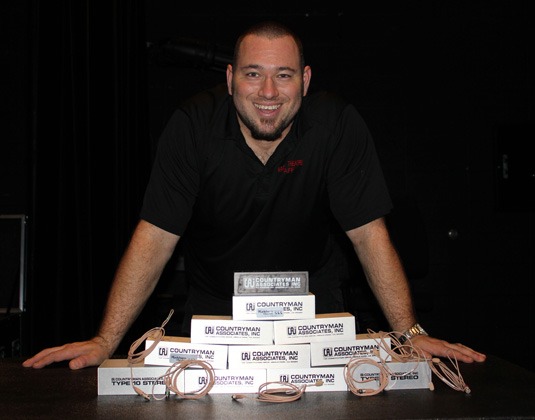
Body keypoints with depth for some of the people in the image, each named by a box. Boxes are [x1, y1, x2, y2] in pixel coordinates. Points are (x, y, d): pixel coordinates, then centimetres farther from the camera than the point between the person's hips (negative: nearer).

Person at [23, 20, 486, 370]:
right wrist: (105, 342, -22)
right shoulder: (194, 124, -16)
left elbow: (369, 233, -13)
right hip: (214, 308, 1)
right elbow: (155, 236, -17)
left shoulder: (339, 123, -16)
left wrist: (410, 332, -20)